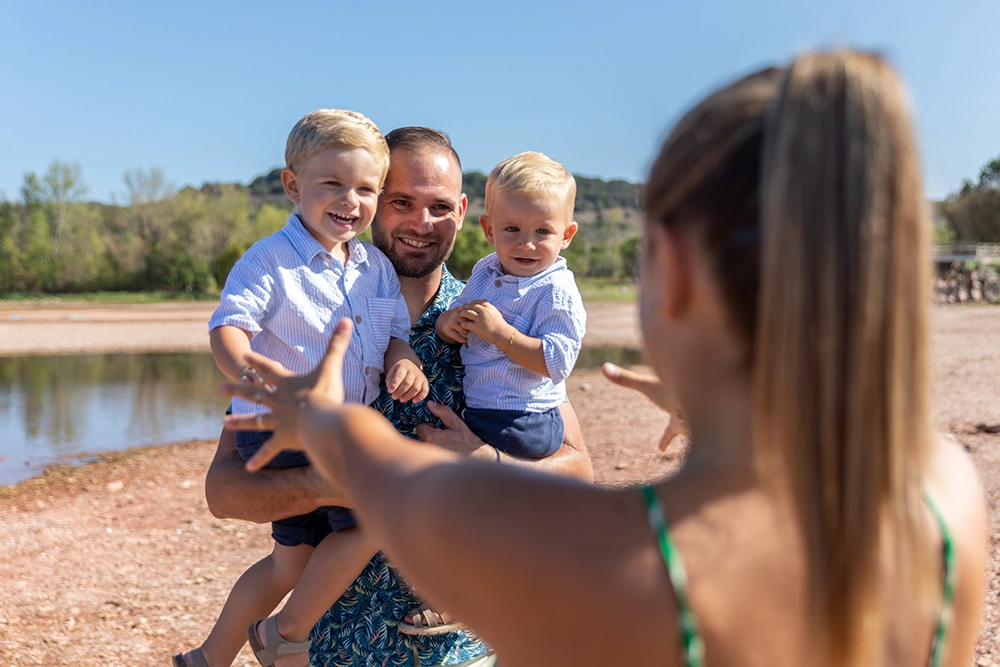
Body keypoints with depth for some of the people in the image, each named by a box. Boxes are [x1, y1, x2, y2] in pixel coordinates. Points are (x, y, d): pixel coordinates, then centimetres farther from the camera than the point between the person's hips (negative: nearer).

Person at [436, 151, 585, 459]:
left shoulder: (558, 292, -17)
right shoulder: (484, 271, 6)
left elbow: (557, 362, -25)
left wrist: (500, 332, -29)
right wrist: (448, 322, -12)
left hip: (518, 428, -7)